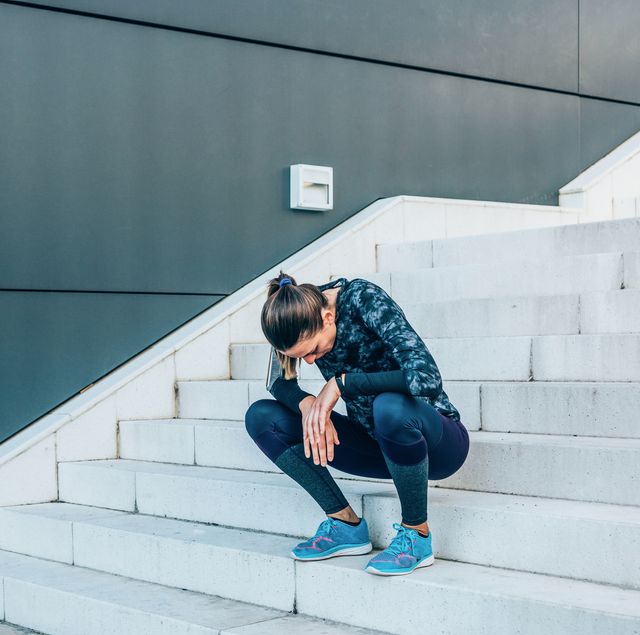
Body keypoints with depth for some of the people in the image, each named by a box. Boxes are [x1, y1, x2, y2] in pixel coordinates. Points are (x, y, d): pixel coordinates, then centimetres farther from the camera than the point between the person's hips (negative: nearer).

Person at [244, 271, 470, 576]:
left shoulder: (363, 299, -26)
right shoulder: (297, 317, -10)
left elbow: (426, 377, -35)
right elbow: (279, 383, 2)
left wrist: (341, 384, -29)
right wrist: (309, 405, -21)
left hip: (435, 443, -6)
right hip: (375, 442, 6)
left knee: (390, 407, -41)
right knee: (260, 417, -8)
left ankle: (416, 534, -18)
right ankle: (346, 525, -6)